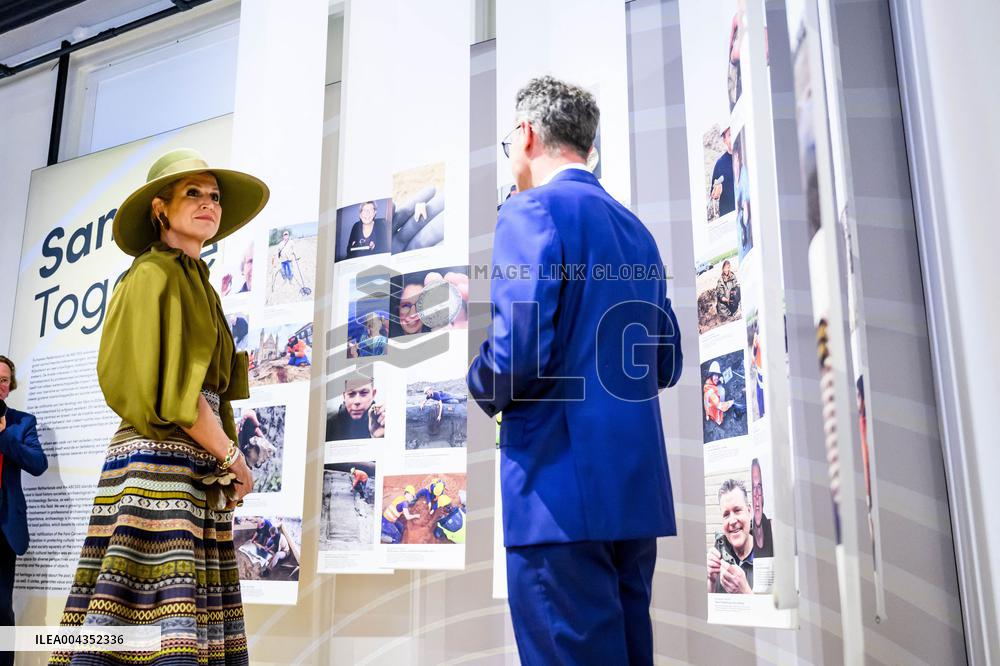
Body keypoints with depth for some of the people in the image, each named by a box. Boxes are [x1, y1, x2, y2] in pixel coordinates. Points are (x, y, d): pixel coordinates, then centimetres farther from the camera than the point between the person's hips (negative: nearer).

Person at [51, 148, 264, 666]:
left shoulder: (198, 284, 23)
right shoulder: (155, 273, -3)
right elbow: (168, 387, -13)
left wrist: (225, 458, 10)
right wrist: (232, 456, -7)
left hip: (199, 464, 9)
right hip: (160, 456, -9)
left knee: (193, 615, 4)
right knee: (156, 612, -12)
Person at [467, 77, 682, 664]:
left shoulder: (534, 209, -7)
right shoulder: (635, 228, 16)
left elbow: (518, 349, -19)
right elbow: (666, 365, 18)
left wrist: (481, 391, 1)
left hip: (564, 488, -8)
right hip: (637, 486, 8)